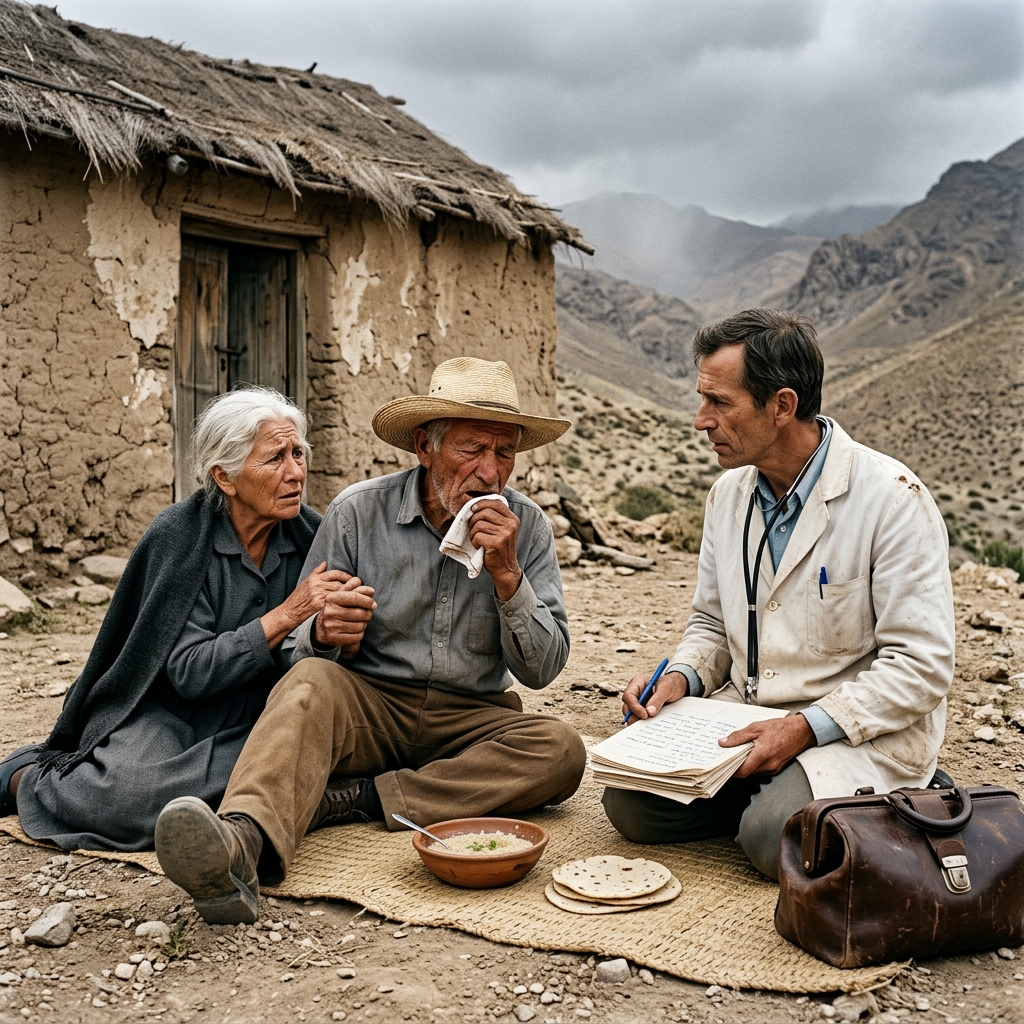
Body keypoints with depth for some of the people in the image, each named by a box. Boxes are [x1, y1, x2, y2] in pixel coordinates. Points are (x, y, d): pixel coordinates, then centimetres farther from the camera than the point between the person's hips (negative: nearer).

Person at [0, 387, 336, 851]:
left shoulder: (311, 535, -2)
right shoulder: (178, 537, -12)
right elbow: (189, 672, -18)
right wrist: (285, 616, -24)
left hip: (249, 727, 5)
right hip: (166, 712, -4)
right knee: (125, 794, -33)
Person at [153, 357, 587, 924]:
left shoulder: (527, 526, -1)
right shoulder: (358, 511, -5)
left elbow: (542, 669, -4)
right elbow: (298, 645, -1)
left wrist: (507, 573, -18)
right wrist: (325, 633, -26)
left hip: (469, 721, 2)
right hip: (368, 705, -1)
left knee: (561, 750, -27)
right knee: (311, 682, -32)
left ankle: (349, 799, -27)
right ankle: (243, 846, -57)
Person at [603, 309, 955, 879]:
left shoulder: (893, 499, -15)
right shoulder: (729, 493, 6)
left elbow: (922, 665, -16)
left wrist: (807, 727, -23)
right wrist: (680, 678, -5)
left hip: (862, 731, -5)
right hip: (745, 715, 6)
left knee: (775, 836, -29)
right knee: (629, 801, -12)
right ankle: (775, 792, 8)